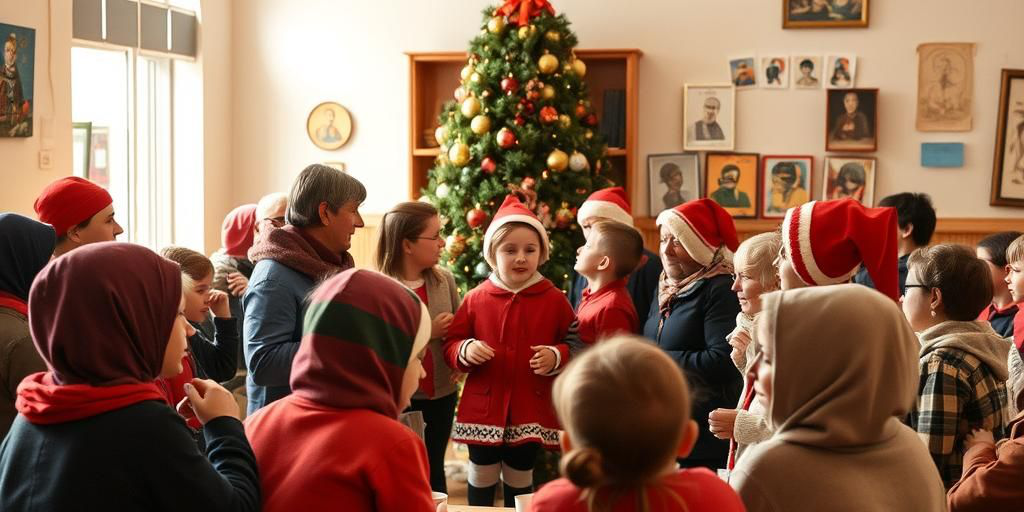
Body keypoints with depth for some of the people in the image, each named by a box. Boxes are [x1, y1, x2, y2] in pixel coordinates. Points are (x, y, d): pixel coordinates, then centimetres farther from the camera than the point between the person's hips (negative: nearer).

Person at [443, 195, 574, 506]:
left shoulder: (554, 300, -3)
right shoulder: (476, 299, -2)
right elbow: (450, 346, 3)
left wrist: (557, 356, -17)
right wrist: (464, 351, -18)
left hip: (531, 410, 0)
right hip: (483, 407, 0)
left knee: (520, 480, 15)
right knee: (481, 480, 12)